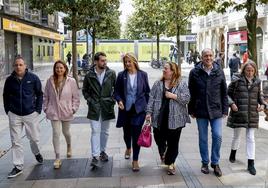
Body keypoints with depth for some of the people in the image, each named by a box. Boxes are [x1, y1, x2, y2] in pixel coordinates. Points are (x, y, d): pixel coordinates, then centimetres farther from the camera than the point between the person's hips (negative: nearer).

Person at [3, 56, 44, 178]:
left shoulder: (33, 78, -4)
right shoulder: (9, 80, -1)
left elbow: (39, 94, 3)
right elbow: (6, 96, 11)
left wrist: (38, 109, -2)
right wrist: (8, 111, 5)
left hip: (31, 114, -1)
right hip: (14, 115, 1)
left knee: (34, 138, 11)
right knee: (16, 142, 3)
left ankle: (36, 153, 43)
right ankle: (18, 167, 13)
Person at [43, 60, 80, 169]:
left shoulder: (71, 81, -7)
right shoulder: (50, 81, -2)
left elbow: (76, 97, -2)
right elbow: (46, 96, 6)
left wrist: (73, 108, -7)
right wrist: (46, 108, 2)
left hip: (66, 112, 0)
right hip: (54, 112, 0)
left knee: (66, 132, 17)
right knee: (56, 133, -6)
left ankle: (69, 146, 51)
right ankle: (57, 158, 1)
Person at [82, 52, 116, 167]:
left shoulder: (111, 73, -1)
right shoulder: (89, 75, -3)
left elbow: (116, 88, 8)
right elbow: (85, 90, 9)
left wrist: (113, 99, -2)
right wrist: (89, 100, -2)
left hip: (107, 107, 2)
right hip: (94, 107, -2)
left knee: (105, 131, 13)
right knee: (95, 131, -7)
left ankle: (103, 151, 30)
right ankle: (95, 156, -6)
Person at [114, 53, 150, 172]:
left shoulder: (142, 75, -1)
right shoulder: (121, 75, 0)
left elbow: (147, 91, 5)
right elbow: (117, 91, 4)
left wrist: (147, 106, 2)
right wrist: (119, 100, -14)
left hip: (139, 109, -2)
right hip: (125, 108, 2)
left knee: (136, 134, -5)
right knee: (127, 132, 17)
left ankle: (135, 160, 6)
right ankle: (128, 148, 50)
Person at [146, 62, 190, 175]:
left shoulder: (181, 84, -1)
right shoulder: (158, 84, 7)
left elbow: (187, 98, -8)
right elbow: (152, 99, 5)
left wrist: (173, 96, -16)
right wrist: (149, 112, -3)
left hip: (175, 119, -2)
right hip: (159, 118, 3)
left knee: (173, 143, 4)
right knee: (159, 139, 10)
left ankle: (170, 163, 20)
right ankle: (163, 153, 44)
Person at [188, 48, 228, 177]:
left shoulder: (219, 72, 2)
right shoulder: (195, 72, -3)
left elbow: (224, 93, 5)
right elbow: (191, 93, 1)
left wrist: (225, 109, 2)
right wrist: (191, 110, 0)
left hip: (216, 110, 1)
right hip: (201, 111, 0)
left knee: (217, 136, -2)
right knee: (203, 138, 9)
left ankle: (215, 163, 16)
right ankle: (205, 162, 24)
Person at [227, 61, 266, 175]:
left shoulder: (257, 82, 5)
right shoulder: (237, 80, -5)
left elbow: (259, 96, 18)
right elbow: (228, 94, 1)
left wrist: (262, 104, 1)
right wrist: (231, 103, -14)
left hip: (252, 115, 2)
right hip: (238, 113, -2)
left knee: (251, 138, 3)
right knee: (237, 136, 13)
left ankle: (251, 163, 7)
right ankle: (233, 153, 40)